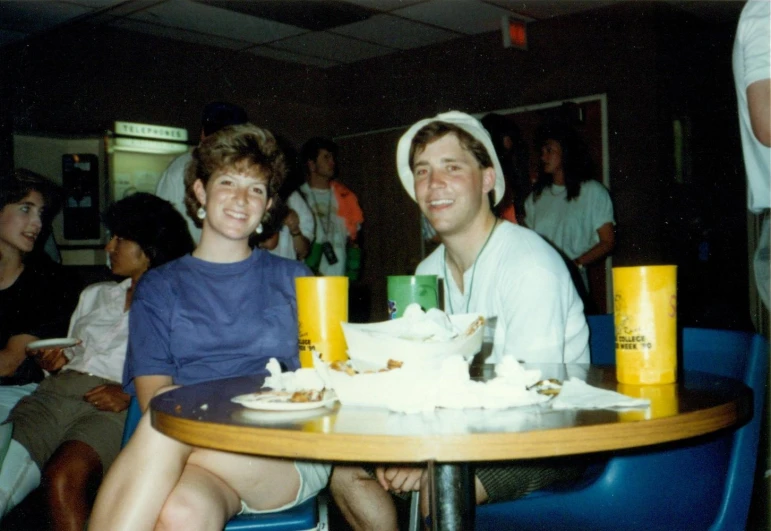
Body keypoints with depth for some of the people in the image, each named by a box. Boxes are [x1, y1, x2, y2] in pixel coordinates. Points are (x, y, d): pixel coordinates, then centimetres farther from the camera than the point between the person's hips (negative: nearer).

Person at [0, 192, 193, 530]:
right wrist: (53, 361, 6)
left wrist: (131, 396, -17)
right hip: (54, 391, 5)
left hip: (114, 409, -5)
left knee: (63, 477, -35)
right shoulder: (94, 295, 30)